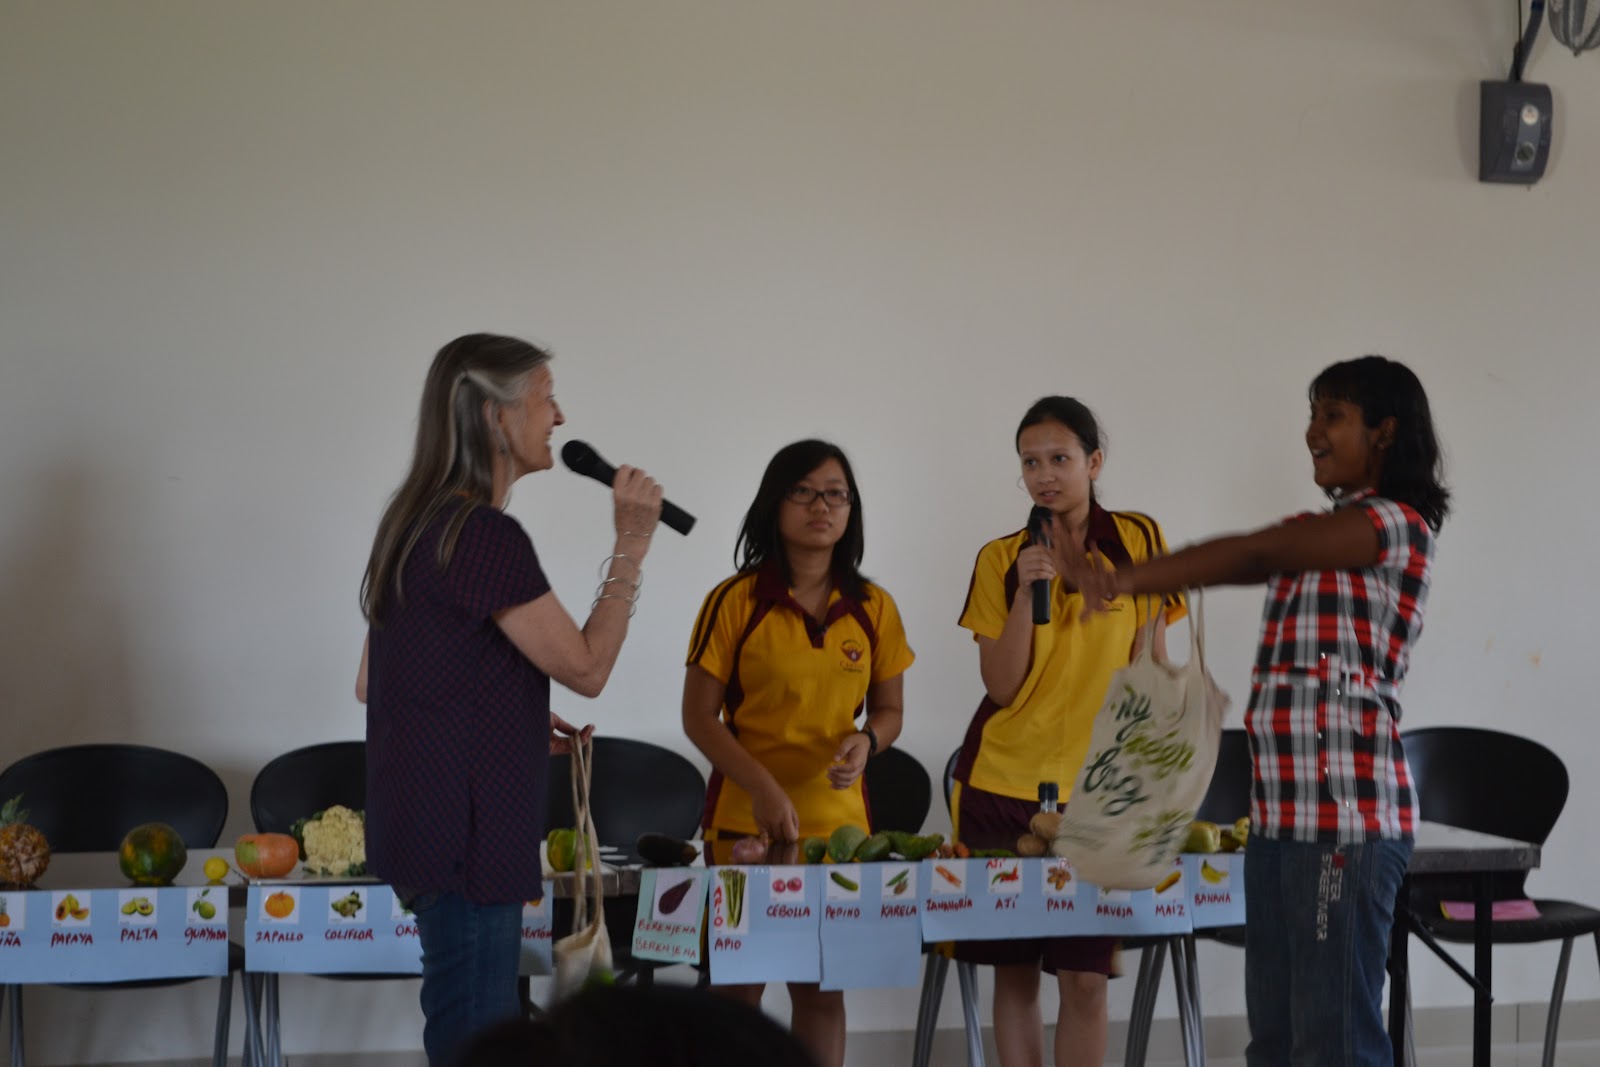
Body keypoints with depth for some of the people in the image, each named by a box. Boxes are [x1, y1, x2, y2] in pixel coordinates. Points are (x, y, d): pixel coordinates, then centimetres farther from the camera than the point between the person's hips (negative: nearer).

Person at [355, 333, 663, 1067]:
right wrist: (630, 546, -9)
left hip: (423, 815, 10)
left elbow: (373, 682, 18)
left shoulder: (420, 523, 12)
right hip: (466, 828, -10)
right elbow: (586, 667, -14)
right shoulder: (484, 535, -18)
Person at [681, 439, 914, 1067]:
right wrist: (764, 788, -16)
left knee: (821, 986, 7)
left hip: (838, 819, 3)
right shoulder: (736, 602, -5)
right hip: (745, 820, -3)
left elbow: (889, 708, 14)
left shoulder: (873, 609, 5)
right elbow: (699, 715, -4)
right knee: (738, 985, 2)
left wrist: (867, 740, -10)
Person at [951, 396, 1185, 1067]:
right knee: (1013, 969, 4)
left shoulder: (1137, 541, 0)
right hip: (1001, 785, 1)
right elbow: (1002, 686, -3)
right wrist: (1027, 590, -14)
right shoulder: (1000, 559, 3)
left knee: (1084, 975, -3)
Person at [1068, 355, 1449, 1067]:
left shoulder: (1395, 524, -7)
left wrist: (1129, 579, -16)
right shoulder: (1319, 535, 21)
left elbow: (1251, 552, -15)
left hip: (1345, 813, -9)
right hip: (1280, 809, 9)